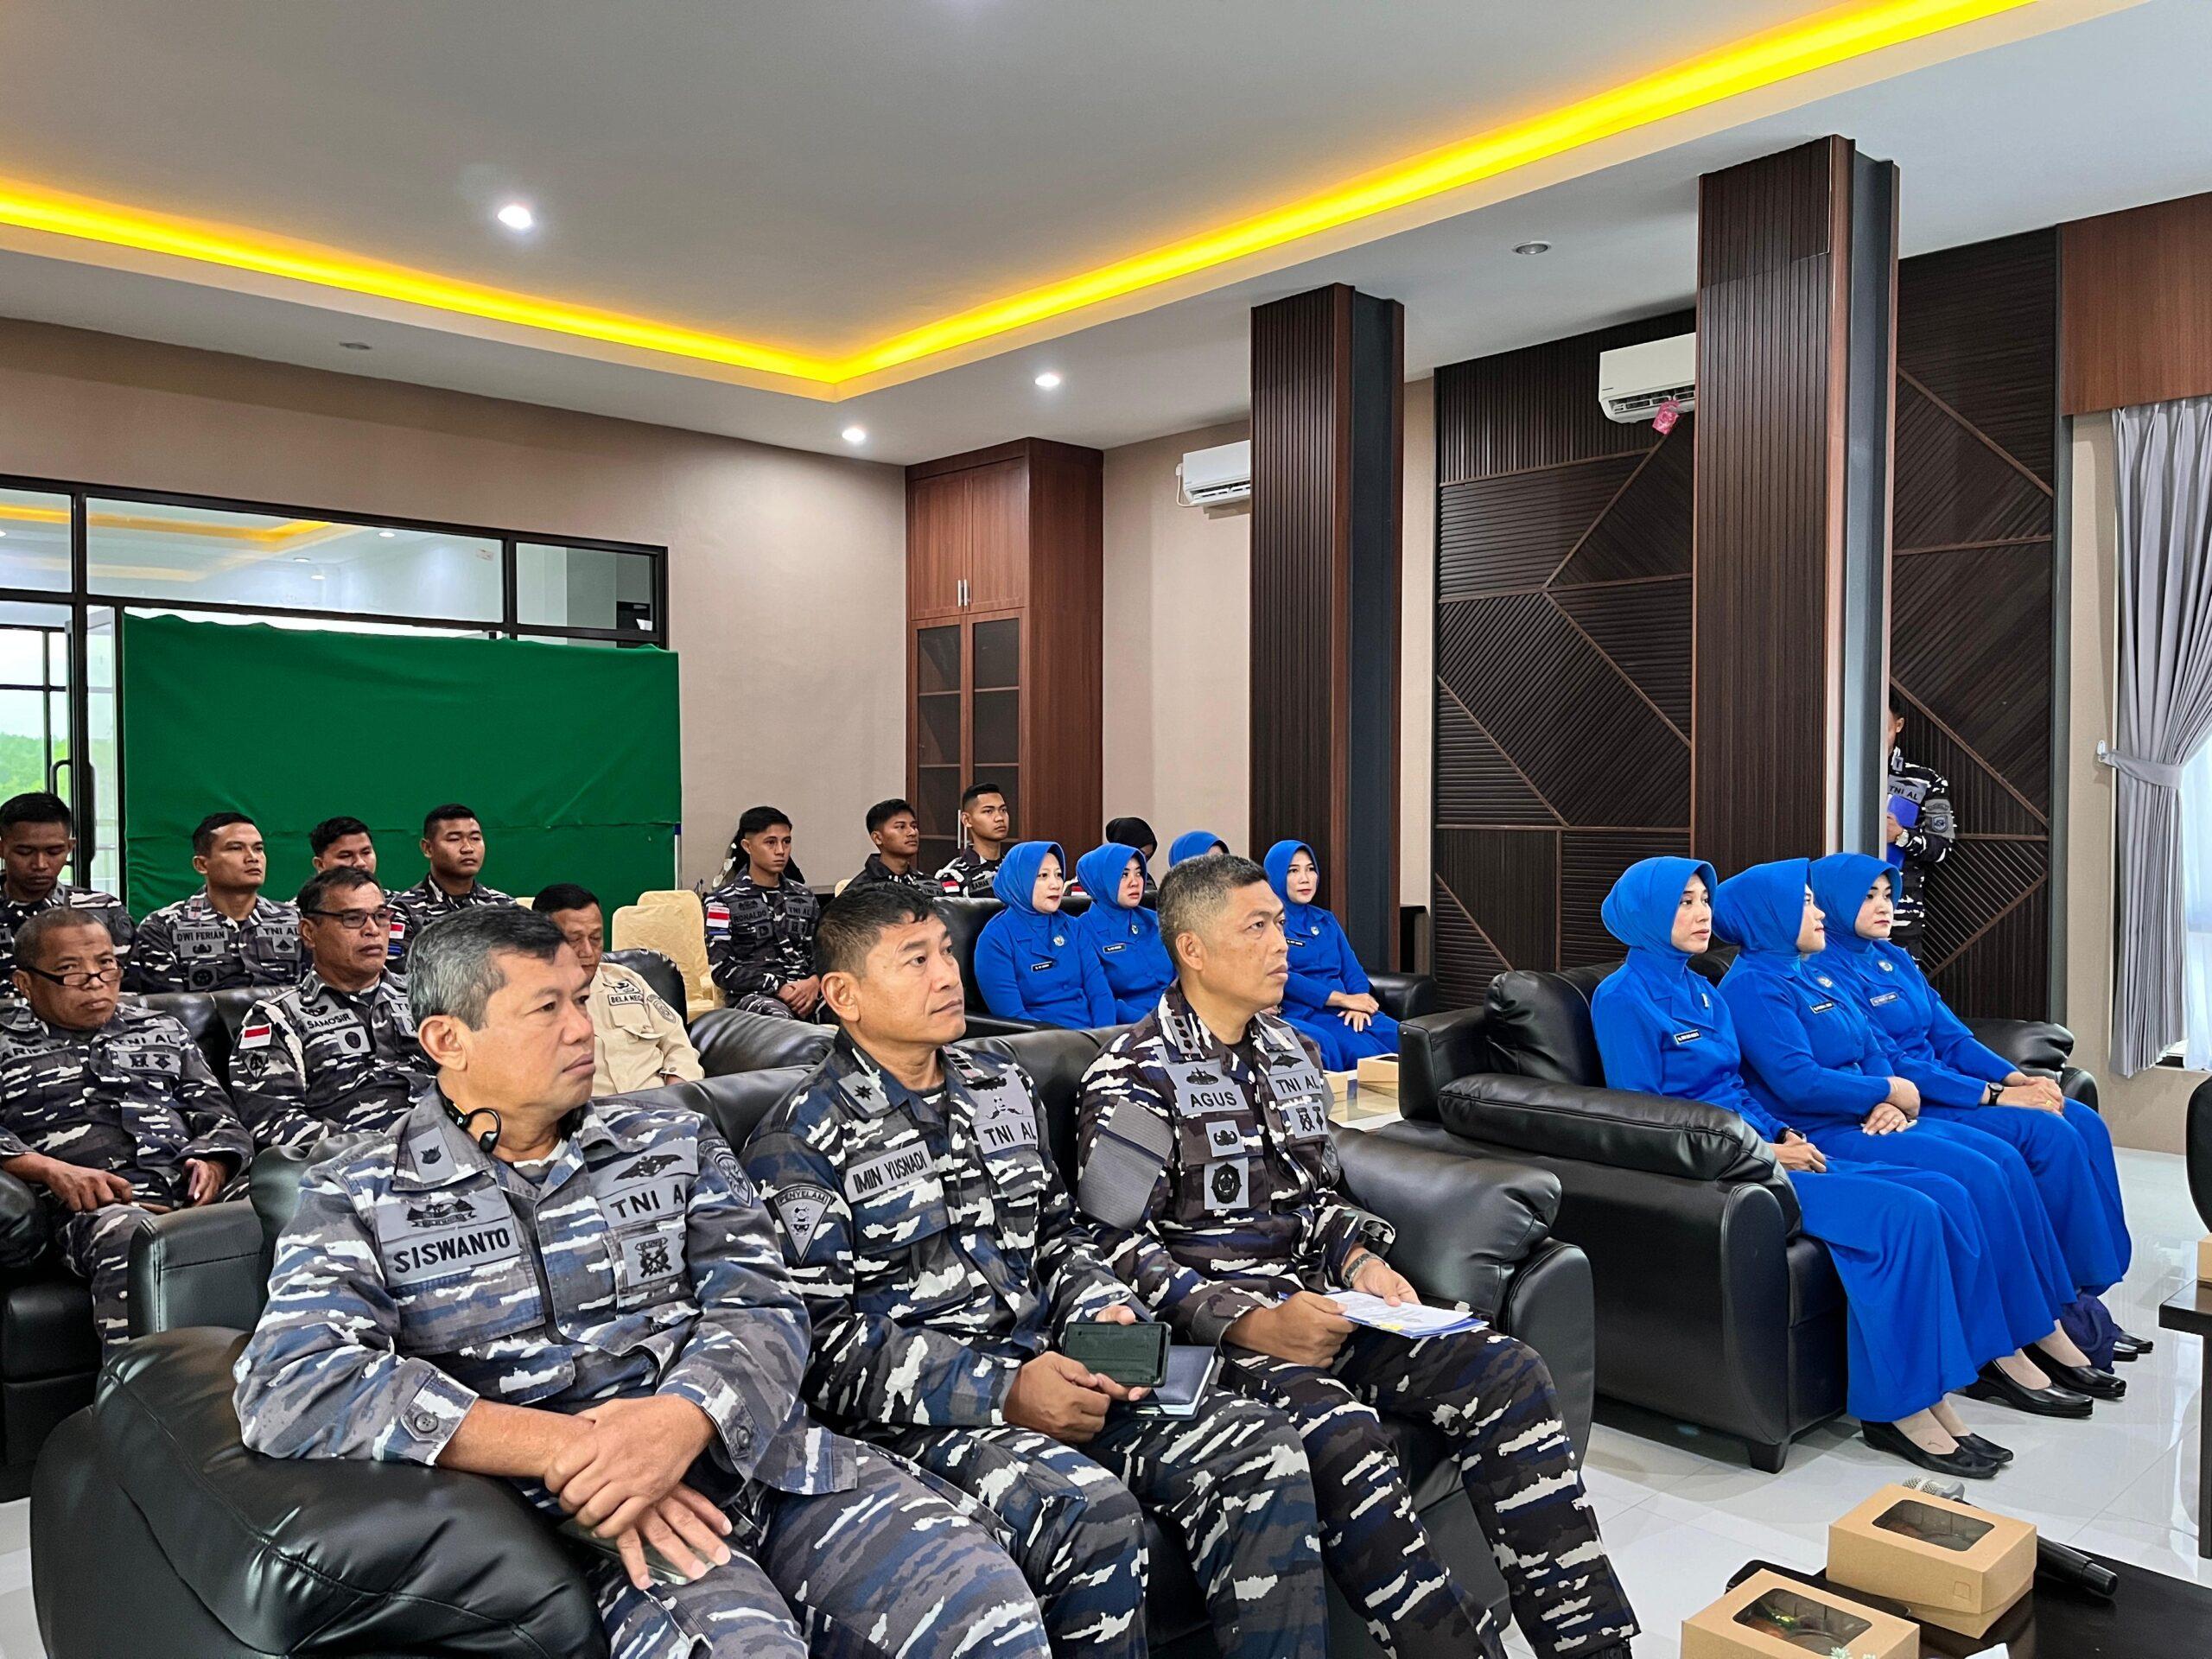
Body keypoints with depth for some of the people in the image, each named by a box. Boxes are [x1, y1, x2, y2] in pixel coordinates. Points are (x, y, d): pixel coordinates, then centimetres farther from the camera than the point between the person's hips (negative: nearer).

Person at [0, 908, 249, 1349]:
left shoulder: (163, 1029, 30)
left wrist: (213, 1163, 1)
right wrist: (52, 1170, -13)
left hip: (193, 1191, 2)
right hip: (93, 1205, -2)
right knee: (126, 1234, -40)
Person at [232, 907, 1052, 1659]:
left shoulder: (673, 1142, 13)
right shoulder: (358, 1199, 5)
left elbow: (761, 1308, 3)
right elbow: (289, 1383, -11)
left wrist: (683, 1420, -21)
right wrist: (559, 1447, -20)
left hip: (761, 1458, 4)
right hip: (572, 1511, -3)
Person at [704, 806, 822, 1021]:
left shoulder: (804, 898, 20)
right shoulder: (724, 901, 5)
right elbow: (721, 969, -3)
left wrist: (815, 982, -9)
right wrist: (778, 987, -14)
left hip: (804, 989, 4)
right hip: (752, 995, -4)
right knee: (778, 1015, -41)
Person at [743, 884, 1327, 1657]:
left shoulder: (1004, 1088, 14)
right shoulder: (799, 1143, -6)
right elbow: (824, 1342, -11)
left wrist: (1102, 1310, 1)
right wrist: (1000, 1390, -20)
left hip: (1047, 1367, 6)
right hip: (923, 1410, -6)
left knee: (1259, 1447, -13)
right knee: (1087, 1505, -32)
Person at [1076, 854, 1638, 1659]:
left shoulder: (1290, 1055, 15)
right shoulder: (1132, 1081, -8)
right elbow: (1119, 1252, -11)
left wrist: (1360, 1261, 0)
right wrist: (1251, 1322, -22)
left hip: (1315, 1299, 7)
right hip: (1216, 1327, -7)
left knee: (1506, 1371, -12)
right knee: (1342, 1436, -34)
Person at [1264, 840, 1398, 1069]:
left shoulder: (1326, 920, 22)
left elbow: (1352, 970, 14)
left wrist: (1358, 1003, -9)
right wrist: (1344, 999, -13)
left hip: (1345, 1013, 6)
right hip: (1302, 1014, -6)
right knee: (1370, 1055, -30)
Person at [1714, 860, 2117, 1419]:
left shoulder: (1814, 975, 18)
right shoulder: (1753, 985, -12)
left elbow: (1871, 1051, 16)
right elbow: (1798, 1082, -21)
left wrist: (1886, 1103, -5)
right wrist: (1888, 1091, -10)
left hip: (1865, 1119, 9)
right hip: (1818, 1136, -9)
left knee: (2003, 1159, -5)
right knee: (1975, 1176, -19)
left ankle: (2044, 1326, 0)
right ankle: (2002, 1354, -10)